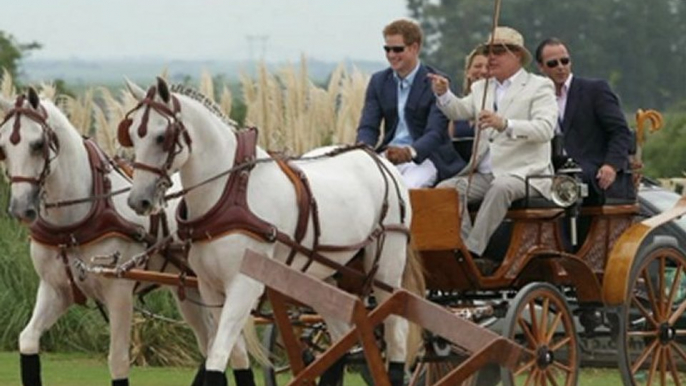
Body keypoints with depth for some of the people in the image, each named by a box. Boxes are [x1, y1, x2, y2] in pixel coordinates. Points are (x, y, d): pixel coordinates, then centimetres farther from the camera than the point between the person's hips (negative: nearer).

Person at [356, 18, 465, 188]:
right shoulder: (379, 81, 11)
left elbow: (435, 133, -15)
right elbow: (368, 126, 5)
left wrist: (409, 152, -36)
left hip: (423, 156, -4)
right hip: (389, 154, 4)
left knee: (408, 186, -37)